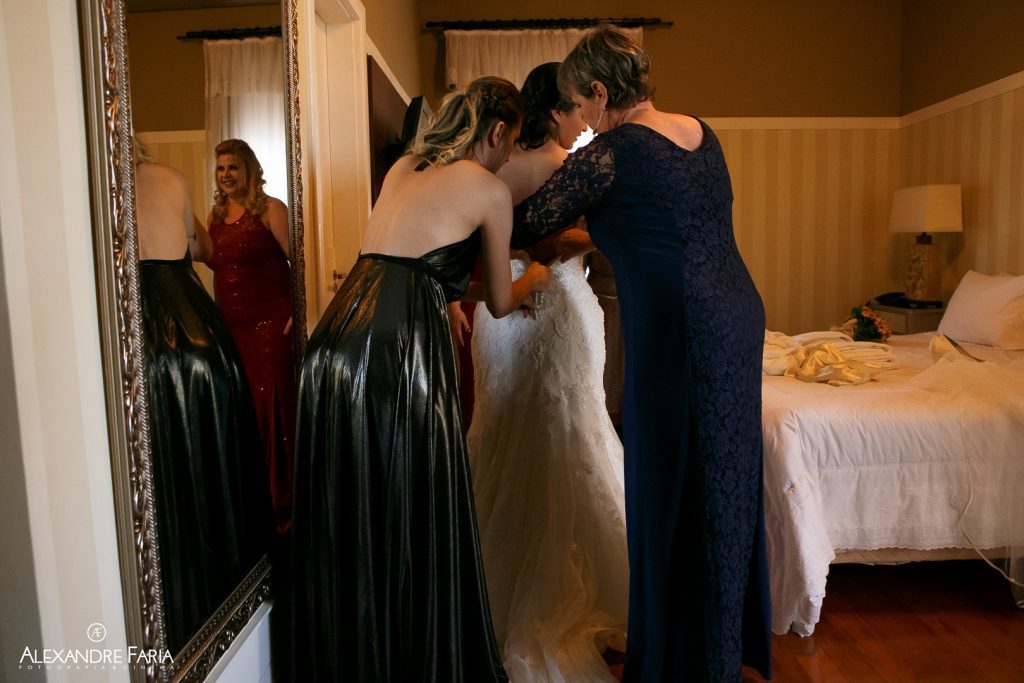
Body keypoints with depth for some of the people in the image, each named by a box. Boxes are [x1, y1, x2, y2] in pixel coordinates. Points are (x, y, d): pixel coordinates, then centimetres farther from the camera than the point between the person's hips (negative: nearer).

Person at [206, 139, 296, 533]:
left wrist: (297, 313, -18)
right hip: (229, 324, 6)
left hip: (269, 322, -6)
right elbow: (212, 264, 21)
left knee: (272, 405, -4)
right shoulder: (214, 215, 13)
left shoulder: (270, 210, -5)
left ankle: (281, 499, 8)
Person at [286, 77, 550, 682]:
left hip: (337, 342, 7)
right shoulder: (490, 189, 4)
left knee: (347, 521, 17)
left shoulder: (404, 168, 22)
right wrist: (534, 279, 34)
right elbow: (499, 303, 12)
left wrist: (503, 287, 46)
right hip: (403, 352, -7)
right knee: (415, 523, 6)